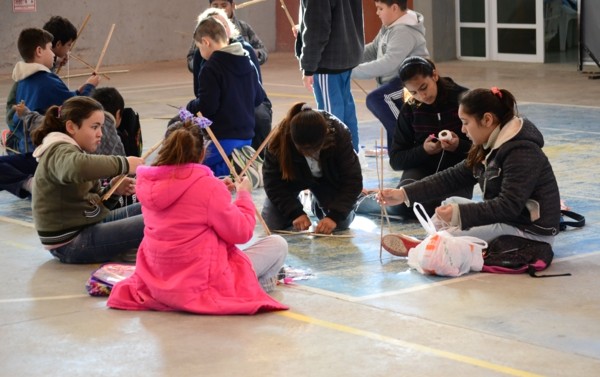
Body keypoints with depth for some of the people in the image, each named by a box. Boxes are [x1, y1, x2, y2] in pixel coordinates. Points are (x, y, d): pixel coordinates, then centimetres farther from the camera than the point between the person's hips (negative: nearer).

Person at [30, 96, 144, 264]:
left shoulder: (77, 152, 15)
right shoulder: (59, 152, -16)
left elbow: (92, 203, 13)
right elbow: (77, 168, -44)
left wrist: (113, 191, -7)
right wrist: (123, 164, -34)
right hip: (71, 243, -11)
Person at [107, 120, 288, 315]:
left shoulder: (149, 184, 2)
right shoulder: (207, 186, -18)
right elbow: (241, 233, -10)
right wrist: (244, 195, 4)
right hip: (200, 284, -7)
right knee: (277, 245, 4)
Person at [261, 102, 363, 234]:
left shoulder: (339, 134, -37)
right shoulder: (280, 139, -37)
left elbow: (352, 181, -30)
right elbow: (273, 182, -26)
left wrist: (334, 216, -40)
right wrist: (295, 213, -36)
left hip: (327, 179, 0)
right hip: (292, 178, 0)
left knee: (342, 223, -13)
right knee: (272, 223, -13)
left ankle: (318, 204, 21)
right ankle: (295, 205, 21)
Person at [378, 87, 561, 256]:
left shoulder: (522, 152, -22)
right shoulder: (489, 147, 9)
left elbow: (509, 207, -27)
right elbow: (455, 177, 8)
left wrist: (460, 214, -27)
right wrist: (404, 194, 1)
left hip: (531, 231, -10)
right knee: (451, 203, 14)